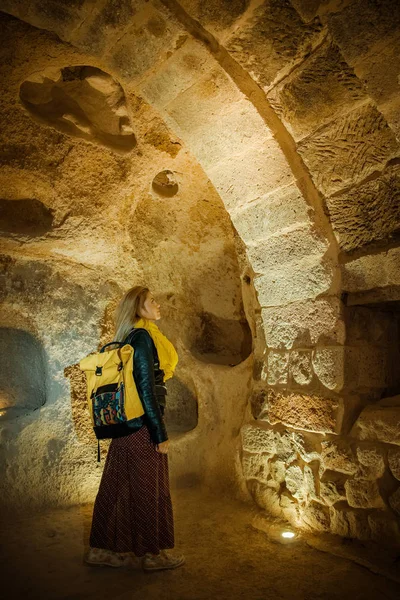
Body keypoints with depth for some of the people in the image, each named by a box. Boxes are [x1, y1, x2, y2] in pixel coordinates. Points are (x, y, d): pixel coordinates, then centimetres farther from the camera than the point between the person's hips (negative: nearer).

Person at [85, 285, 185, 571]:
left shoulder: (130, 339, 12)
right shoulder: (143, 338, -15)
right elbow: (147, 389, -19)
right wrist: (160, 434, -15)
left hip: (125, 427, 9)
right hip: (142, 427, -9)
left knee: (118, 486, 16)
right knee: (149, 489, 5)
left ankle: (103, 548, 28)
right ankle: (153, 553, 21)